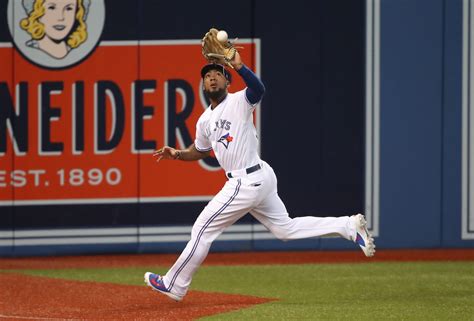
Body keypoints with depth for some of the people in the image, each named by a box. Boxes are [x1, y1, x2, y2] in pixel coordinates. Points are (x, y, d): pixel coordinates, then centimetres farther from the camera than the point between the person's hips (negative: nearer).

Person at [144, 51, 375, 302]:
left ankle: (174, 285, 10)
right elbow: (200, 150, 28)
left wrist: (238, 66, -46)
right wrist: (177, 154, 10)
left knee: (203, 229, -2)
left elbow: (258, 89, -33)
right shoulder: (205, 121, 14)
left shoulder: (239, 102, -11)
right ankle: (349, 226, 14)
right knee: (285, 228, 14)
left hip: (247, 182, -10)